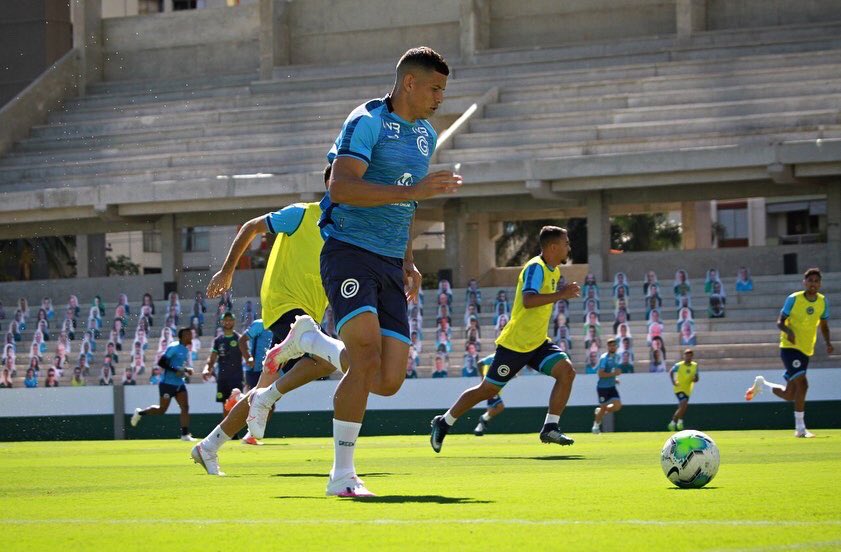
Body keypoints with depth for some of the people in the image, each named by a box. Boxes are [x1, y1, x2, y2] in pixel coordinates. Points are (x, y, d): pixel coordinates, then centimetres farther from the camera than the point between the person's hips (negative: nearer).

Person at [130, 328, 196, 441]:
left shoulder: (186, 350, 11)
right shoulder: (174, 347, -15)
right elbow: (162, 362, -18)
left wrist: (186, 370, 5)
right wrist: (176, 370, -24)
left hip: (179, 384, 8)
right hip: (167, 383, -8)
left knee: (185, 407, -6)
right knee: (162, 409, 0)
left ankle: (185, 434, -6)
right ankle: (140, 412, 24)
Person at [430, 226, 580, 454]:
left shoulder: (554, 270, 10)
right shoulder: (536, 267, -18)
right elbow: (528, 300, -34)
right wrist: (560, 294, -34)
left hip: (537, 342, 8)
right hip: (515, 343, -8)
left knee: (566, 371, -14)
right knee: (488, 389, 1)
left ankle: (550, 428, -13)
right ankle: (443, 422, 19)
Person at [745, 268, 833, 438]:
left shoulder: (823, 301, 5)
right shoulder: (793, 299, -9)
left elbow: (823, 325, 17)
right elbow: (780, 321, -3)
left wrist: (828, 343, -2)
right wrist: (788, 330, -26)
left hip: (806, 351, 6)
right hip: (789, 347, -6)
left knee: (789, 395, 7)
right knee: (802, 384, -23)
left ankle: (762, 384, 35)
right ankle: (800, 428, -15)